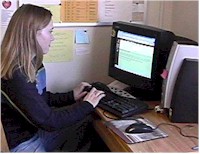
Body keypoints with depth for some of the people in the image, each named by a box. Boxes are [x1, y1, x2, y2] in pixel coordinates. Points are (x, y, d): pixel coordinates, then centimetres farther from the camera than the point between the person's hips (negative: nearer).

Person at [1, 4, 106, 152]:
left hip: (35, 130, 9)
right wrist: (86, 105, -14)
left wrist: (71, 96, 7)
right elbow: (47, 120, -24)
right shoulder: (15, 75, -27)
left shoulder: (31, 63, 2)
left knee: (92, 123, 1)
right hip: (21, 143, -9)